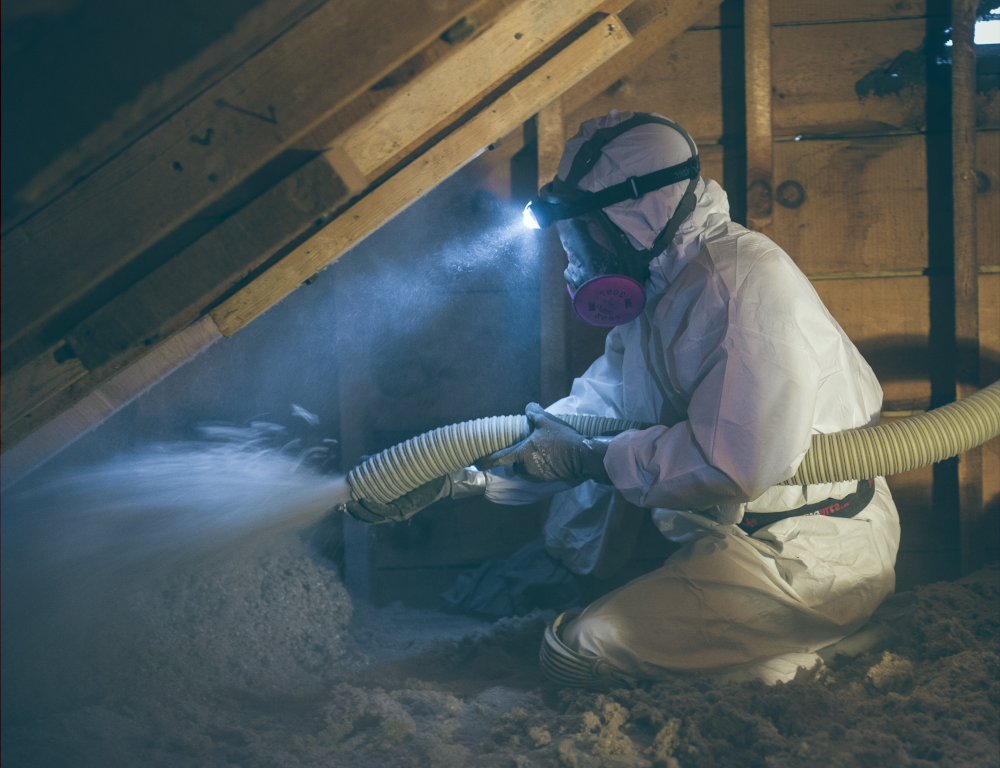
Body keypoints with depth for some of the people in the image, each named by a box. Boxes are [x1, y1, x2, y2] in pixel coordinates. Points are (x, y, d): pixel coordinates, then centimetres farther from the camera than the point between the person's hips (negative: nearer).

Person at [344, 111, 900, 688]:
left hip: (811, 556, -10)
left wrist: (593, 459, -17)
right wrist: (451, 477, 5)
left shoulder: (746, 282, -22)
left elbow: (733, 462, -30)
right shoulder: (655, 290, 11)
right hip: (722, 531, 10)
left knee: (580, 655, -16)